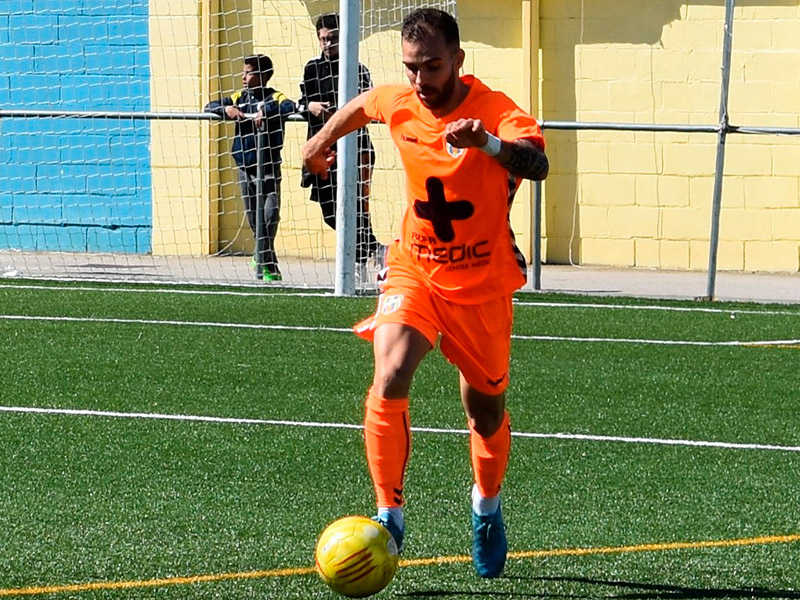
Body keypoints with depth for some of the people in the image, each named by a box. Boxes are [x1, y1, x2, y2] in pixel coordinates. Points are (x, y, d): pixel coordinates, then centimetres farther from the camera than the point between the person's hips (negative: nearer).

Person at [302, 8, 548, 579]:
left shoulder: (496, 111, -23)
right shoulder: (398, 104, -9)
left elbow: (537, 164, -44)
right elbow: (361, 104, 17)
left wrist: (487, 142, -64)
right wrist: (325, 138, 34)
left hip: (483, 284, -2)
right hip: (415, 270, 2)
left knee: (486, 409, 13)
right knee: (390, 378, -24)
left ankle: (488, 507, 43)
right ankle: (389, 514, -14)